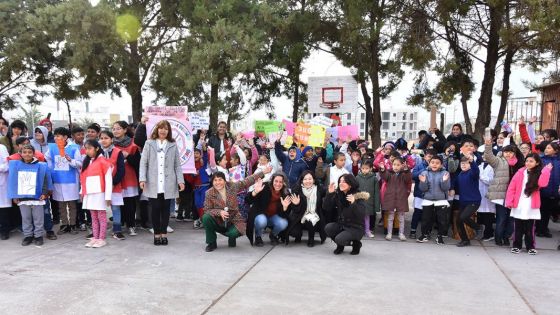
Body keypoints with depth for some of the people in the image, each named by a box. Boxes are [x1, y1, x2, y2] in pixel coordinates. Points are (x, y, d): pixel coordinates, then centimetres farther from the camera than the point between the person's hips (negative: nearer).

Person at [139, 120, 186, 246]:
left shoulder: (173, 145, 6)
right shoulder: (149, 144, 5)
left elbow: (177, 165, 6)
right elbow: (143, 162, 2)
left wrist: (180, 180, -3)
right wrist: (142, 179, -9)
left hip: (168, 185, 1)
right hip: (153, 184, -1)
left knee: (165, 209, 7)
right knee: (155, 209, 4)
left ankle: (164, 233, 18)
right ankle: (156, 233, 16)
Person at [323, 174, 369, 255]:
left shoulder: (358, 196, -14)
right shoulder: (338, 195, -1)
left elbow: (361, 215, -24)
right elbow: (326, 208, -5)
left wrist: (353, 203, -38)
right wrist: (329, 194, -15)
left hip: (355, 228, -5)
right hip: (341, 225, 5)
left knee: (339, 239, -26)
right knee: (328, 228, -22)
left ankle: (356, 243, 7)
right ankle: (340, 246, 7)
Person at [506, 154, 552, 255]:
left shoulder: (539, 174, 2)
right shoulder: (520, 172, 1)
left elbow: (542, 184, -20)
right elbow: (511, 187, -2)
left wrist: (546, 170, -19)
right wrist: (509, 201, -9)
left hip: (531, 207, 0)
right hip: (518, 206, 1)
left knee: (529, 228, 6)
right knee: (518, 228, 9)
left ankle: (530, 247, 19)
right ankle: (516, 246, 20)